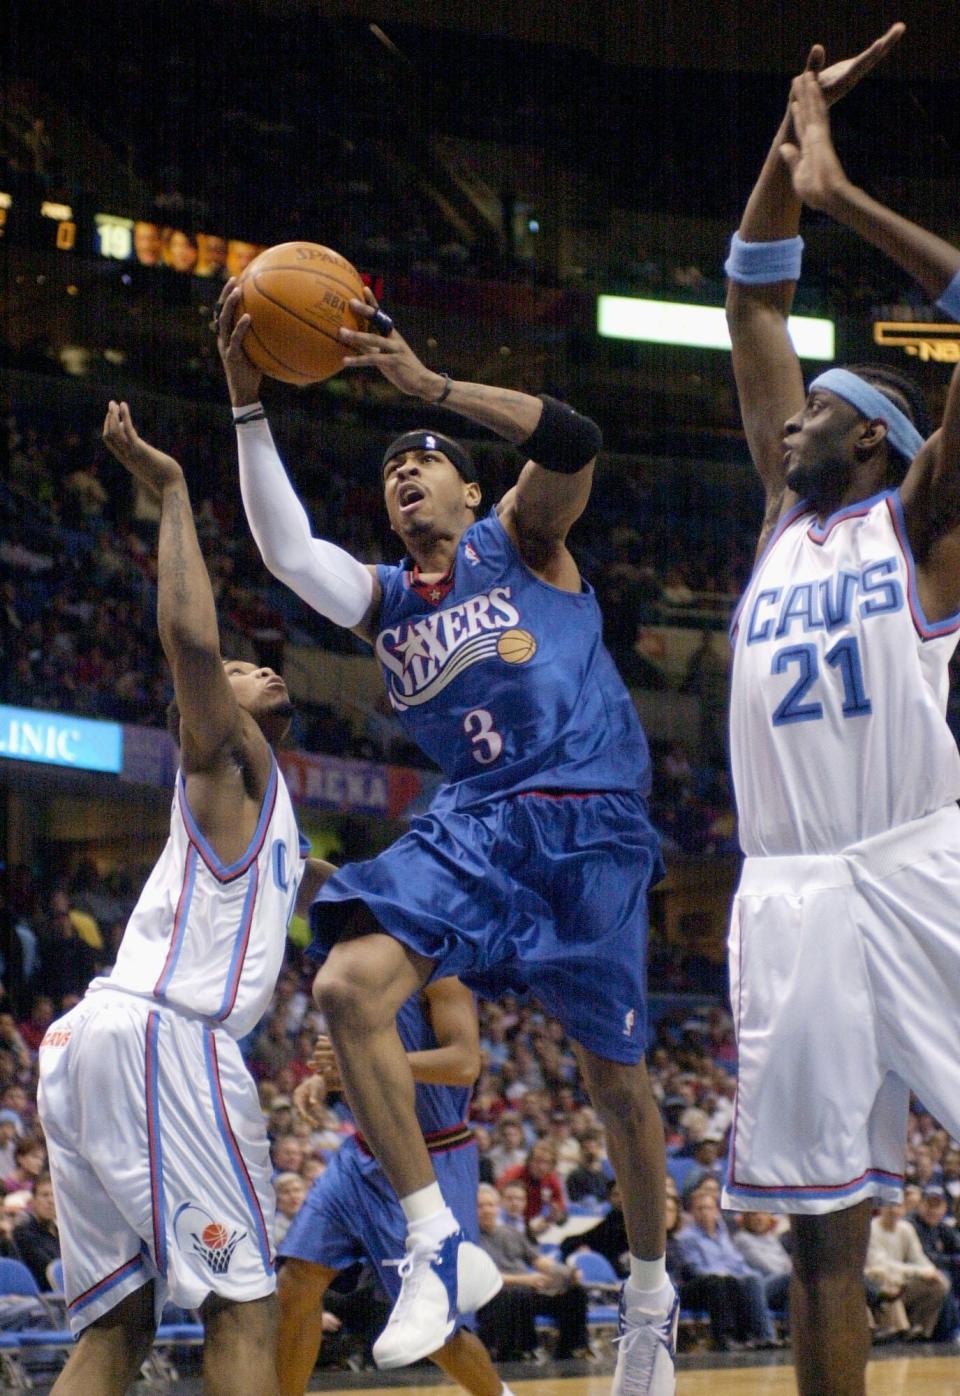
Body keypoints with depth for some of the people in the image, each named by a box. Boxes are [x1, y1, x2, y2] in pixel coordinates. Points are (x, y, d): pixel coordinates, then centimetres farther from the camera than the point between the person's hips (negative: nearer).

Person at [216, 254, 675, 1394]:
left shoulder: (519, 539, 7)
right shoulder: (384, 598, 16)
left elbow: (573, 442, -13)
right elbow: (284, 550, -3)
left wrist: (428, 384, -19)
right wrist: (247, 404, -9)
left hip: (589, 823, -4)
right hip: (473, 821, 4)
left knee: (613, 1074, 3)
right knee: (348, 987, -20)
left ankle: (650, 1293, 25)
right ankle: (437, 1245, -14)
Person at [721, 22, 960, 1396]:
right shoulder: (787, 515, 20)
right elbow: (754, 312, 20)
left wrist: (847, 198, -5)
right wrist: (791, 146, 13)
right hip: (791, 897, 5)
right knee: (822, 1223, 4)